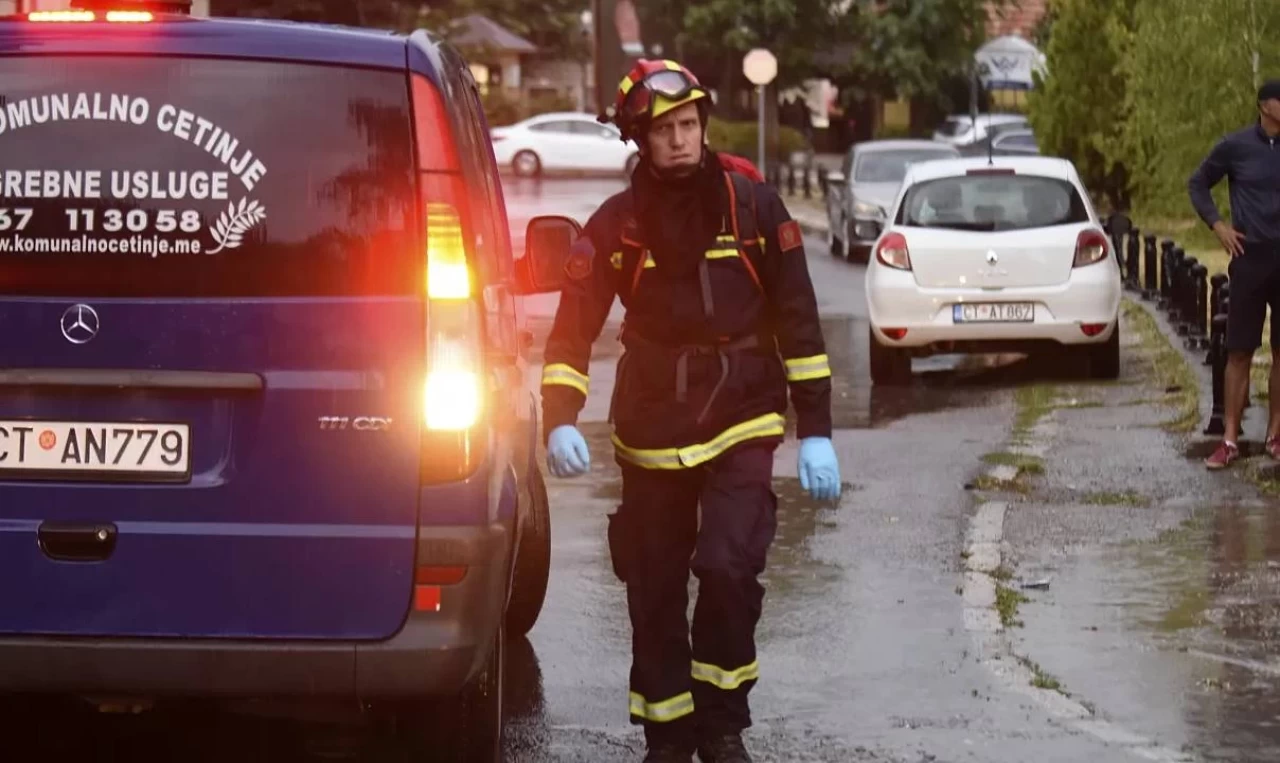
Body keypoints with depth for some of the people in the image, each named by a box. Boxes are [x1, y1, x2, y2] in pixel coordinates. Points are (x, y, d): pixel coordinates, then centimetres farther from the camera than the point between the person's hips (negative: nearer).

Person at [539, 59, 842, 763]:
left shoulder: (752, 207, -2)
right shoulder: (616, 225, -1)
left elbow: (798, 323, 1)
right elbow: (573, 330, -4)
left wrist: (815, 433, -2)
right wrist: (561, 421, -20)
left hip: (742, 425, -2)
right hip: (652, 434, 2)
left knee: (729, 568, -19)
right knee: (655, 597, 6)